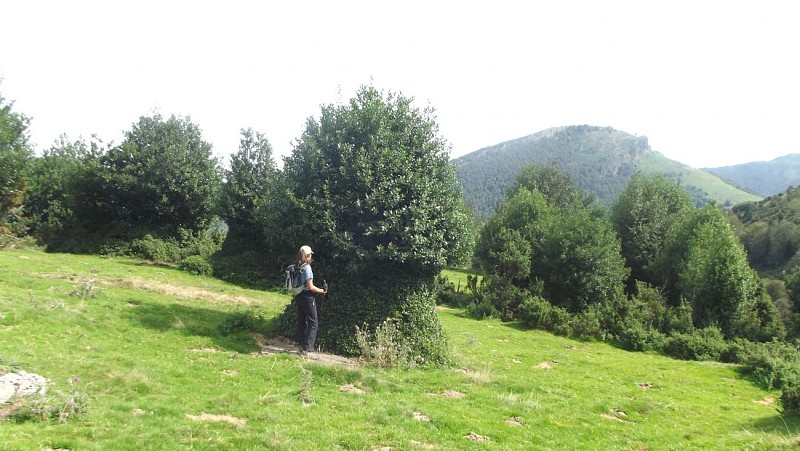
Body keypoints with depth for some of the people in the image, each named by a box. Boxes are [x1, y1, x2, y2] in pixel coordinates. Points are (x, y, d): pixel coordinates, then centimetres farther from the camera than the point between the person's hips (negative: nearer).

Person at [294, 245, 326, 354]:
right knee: (313, 323, 0)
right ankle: (307, 347, -5)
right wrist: (321, 291, -5)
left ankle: (301, 344, 18)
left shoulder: (298, 267, 6)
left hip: (298, 296, 8)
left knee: (302, 322, 14)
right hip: (307, 297, -8)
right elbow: (310, 287, -18)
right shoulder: (307, 267, -16)